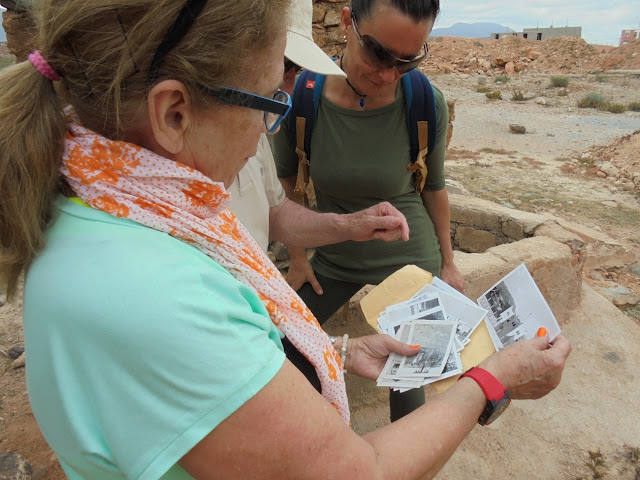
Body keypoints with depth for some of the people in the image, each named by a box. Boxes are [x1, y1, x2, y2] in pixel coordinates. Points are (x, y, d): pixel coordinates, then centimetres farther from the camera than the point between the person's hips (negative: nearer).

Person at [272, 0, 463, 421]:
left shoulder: (426, 103, -19)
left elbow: (434, 186, -3)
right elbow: (284, 182, -3)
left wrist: (447, 262, 5)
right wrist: (297, 257, 2)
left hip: (409, 256, -1)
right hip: (336, 255, 2)